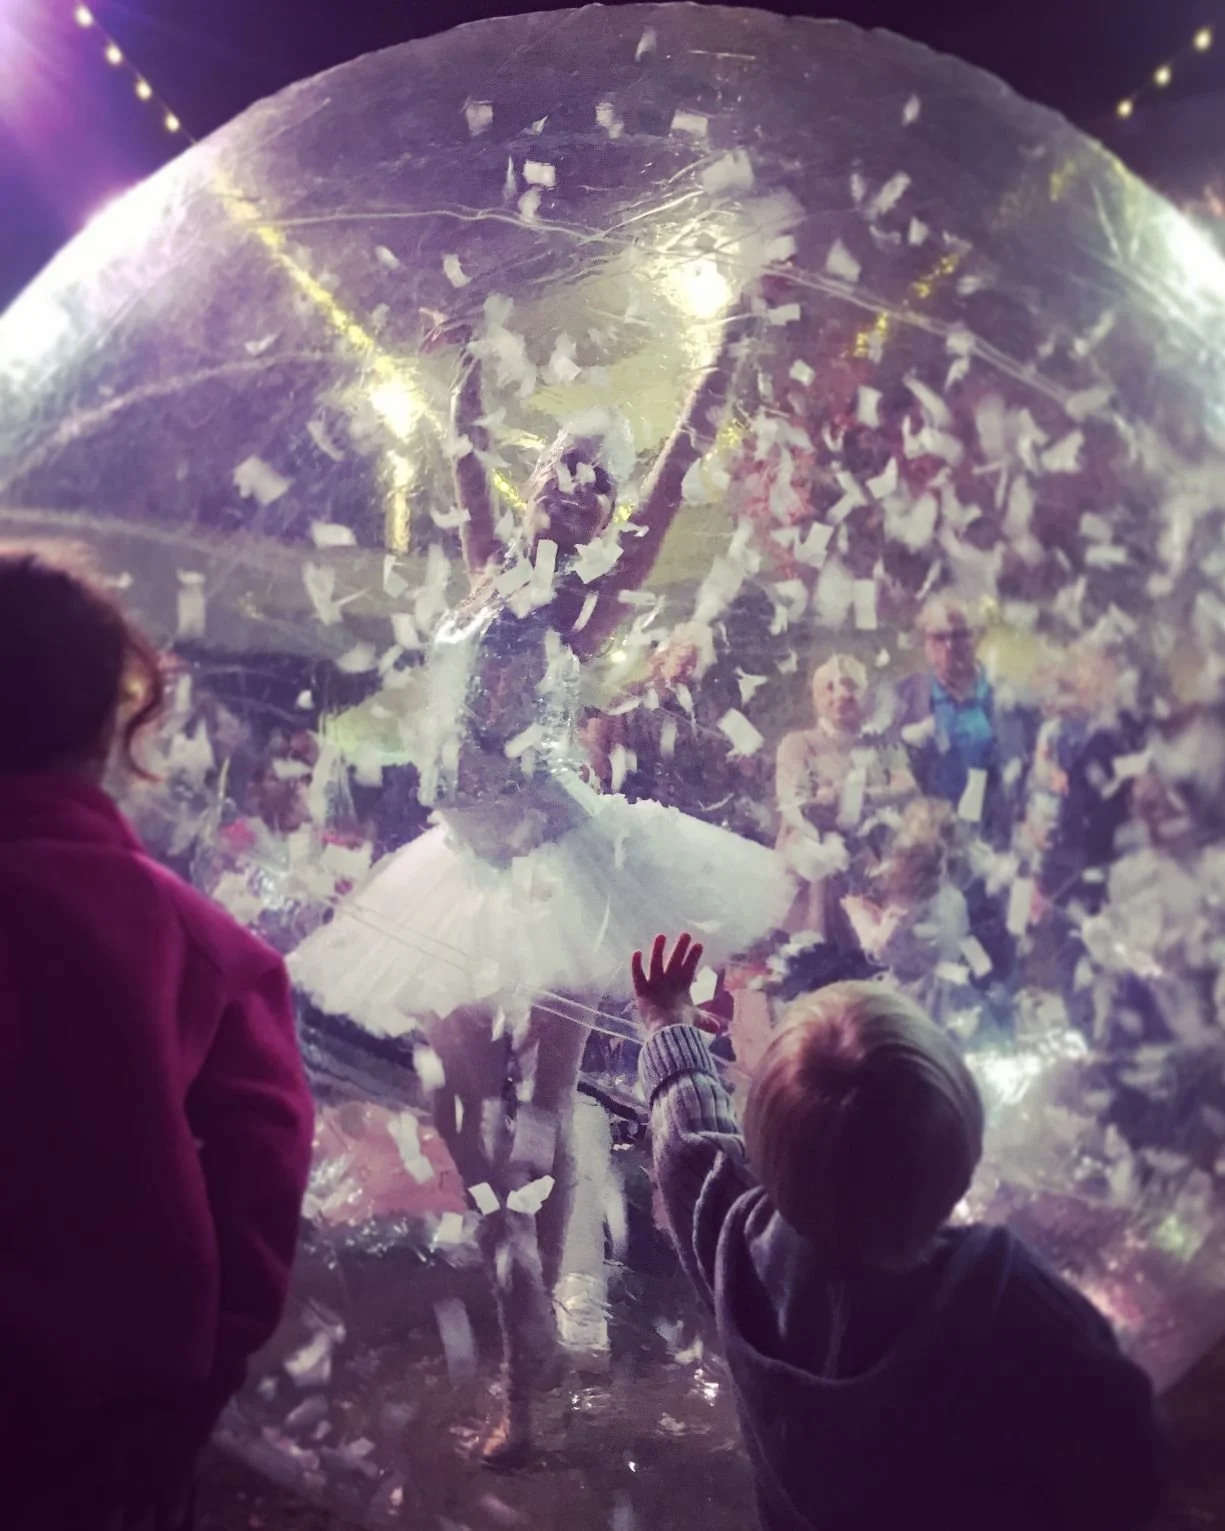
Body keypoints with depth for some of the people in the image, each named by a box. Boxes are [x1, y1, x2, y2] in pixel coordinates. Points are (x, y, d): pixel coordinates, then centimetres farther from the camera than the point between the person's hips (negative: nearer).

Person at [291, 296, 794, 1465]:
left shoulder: (593, 590, 1)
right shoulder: (491, 568, 12)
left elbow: (678, 466, -1)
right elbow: (467, 450, 23)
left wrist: (726, 346, 1)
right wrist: (472, 357, 32)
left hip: (553, 855, -5)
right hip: (468, 861, 5)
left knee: (539, 1109, -1)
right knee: (466, 1105, 6)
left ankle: (525, 1371, 12)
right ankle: (526, 1332, 22)